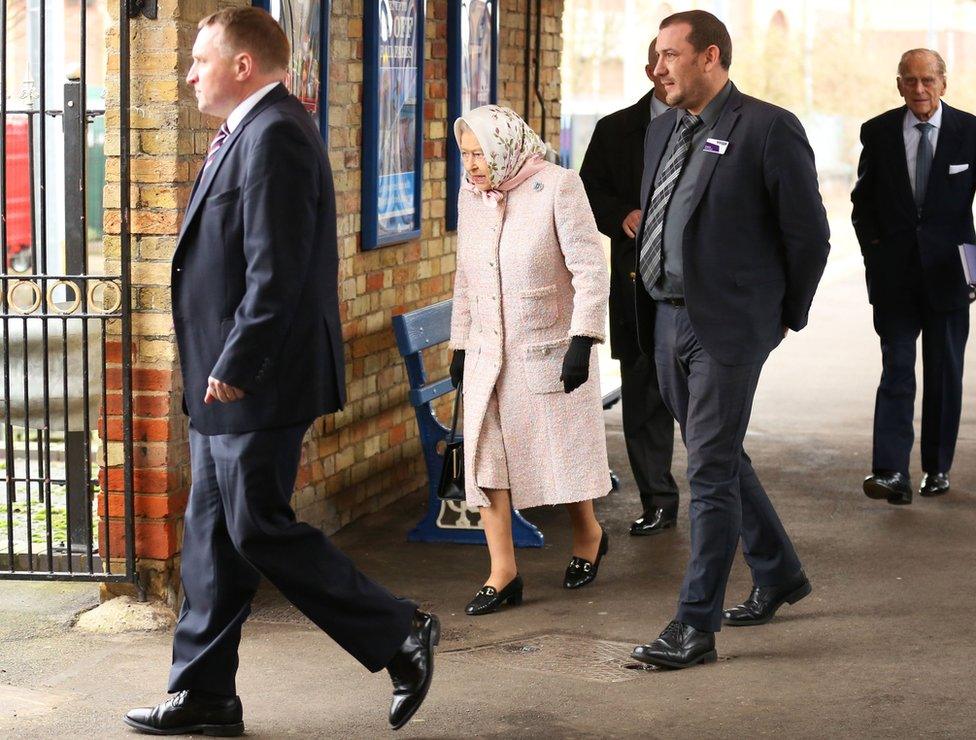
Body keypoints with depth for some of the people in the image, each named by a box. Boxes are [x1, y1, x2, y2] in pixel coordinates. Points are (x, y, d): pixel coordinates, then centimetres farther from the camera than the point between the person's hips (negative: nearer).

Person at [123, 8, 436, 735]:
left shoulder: (275, 135, -17)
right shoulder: (250, 133, 16)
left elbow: (277, 271, -24)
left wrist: (234, 367, -21)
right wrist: (220, 371, 16)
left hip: (259, 385, -10)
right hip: (228, 383, 10)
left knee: (260, 531, -5)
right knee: (212, 536, 12)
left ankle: (401, 635, 7)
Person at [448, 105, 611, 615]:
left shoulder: (557, 187, -11)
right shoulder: (471, 195, 7)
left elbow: (590, 269, -13)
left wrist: (583, 340, -20)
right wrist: (459, 345, 16)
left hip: (549, 347, -5)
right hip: (487, 352, 5)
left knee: (562, 450, 6)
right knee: (484, 453, -4)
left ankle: (588, 536, 33)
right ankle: (503, 573, -1)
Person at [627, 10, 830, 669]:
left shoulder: (768, 130, -11)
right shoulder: (663, 130, 12)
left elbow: (809, 233, -6)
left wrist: (787, 316, 1)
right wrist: (653, 305, 14)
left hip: (729, 325, -8)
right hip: (669, 319, 8)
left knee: (711, 471, -6)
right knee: (719, 457, 18)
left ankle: (696, 626, -1)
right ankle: (779, 573, 37)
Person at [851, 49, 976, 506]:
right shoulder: (878, 133, 3)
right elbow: (863, 199, 11)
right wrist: (873, 247, 0)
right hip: (894, 274, 0)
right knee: (896, 370, -7)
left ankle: (937, 468, 20)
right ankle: (891, 473, -14)